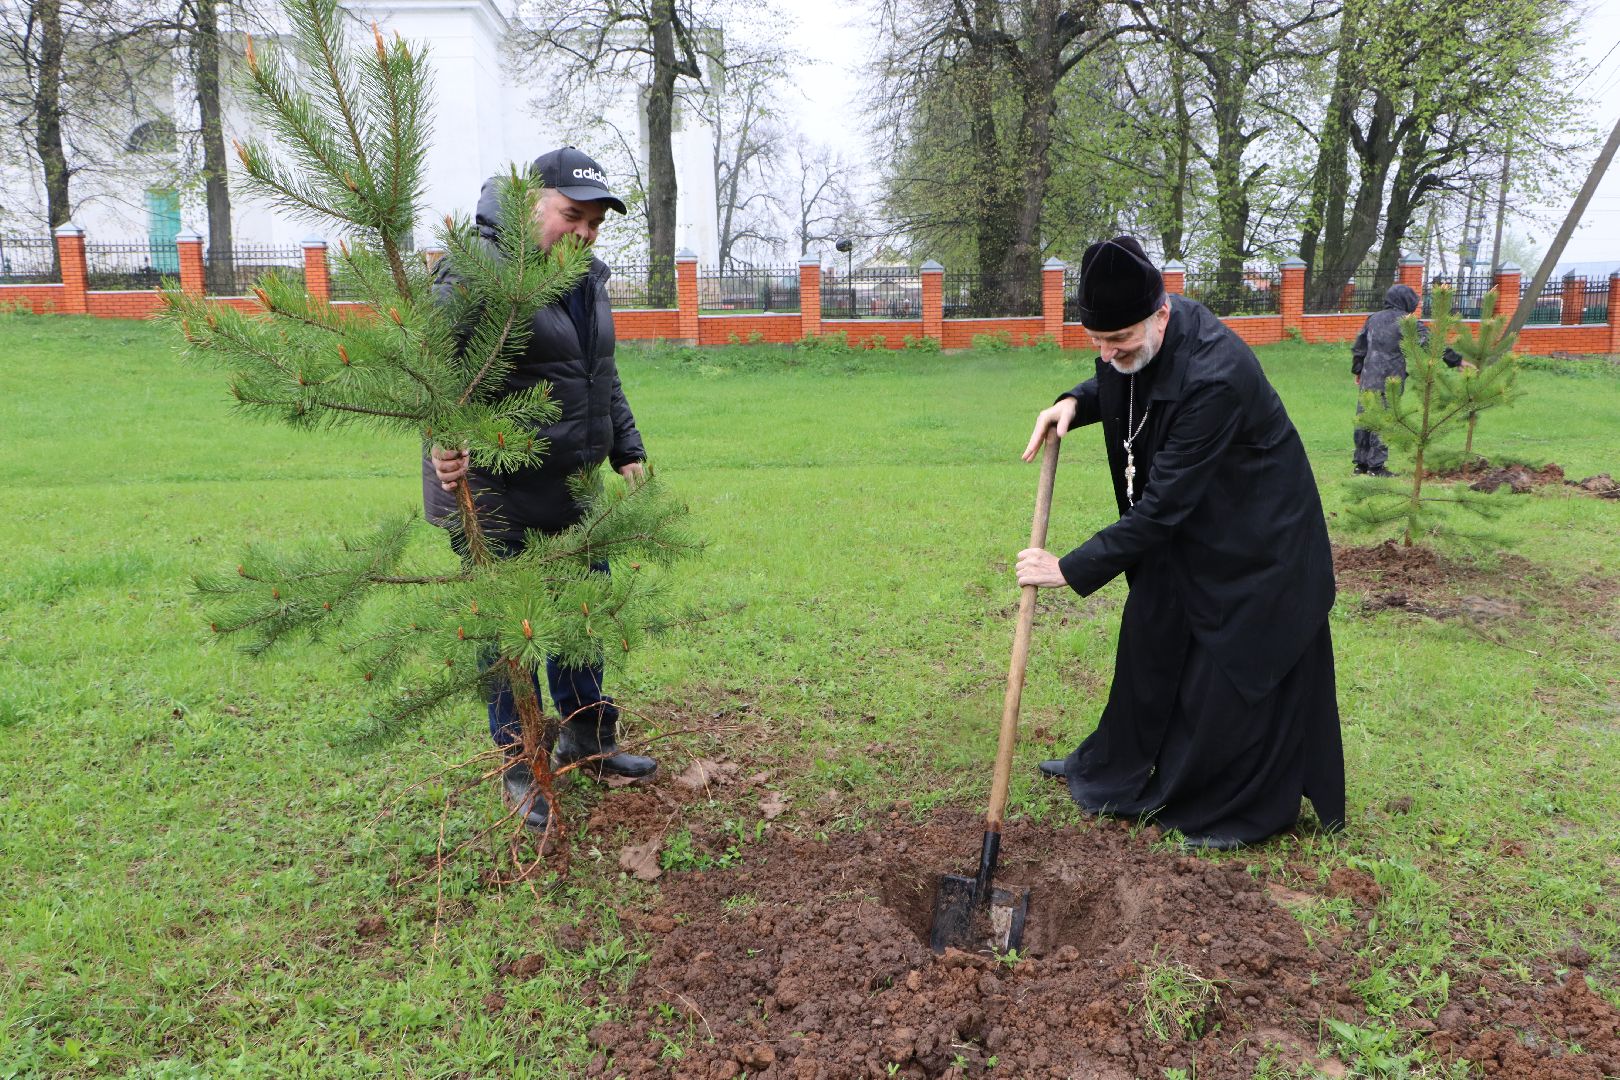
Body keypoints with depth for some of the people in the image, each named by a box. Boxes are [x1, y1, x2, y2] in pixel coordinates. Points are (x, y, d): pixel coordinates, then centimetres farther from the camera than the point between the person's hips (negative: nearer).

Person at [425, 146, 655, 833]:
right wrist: (444, 433, -43)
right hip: (494, 495, -8)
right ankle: (520, 769, 20)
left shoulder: (588, 278, 14)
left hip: (572, 490, 8)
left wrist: (626, 451, 19)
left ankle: (587, 738, 36)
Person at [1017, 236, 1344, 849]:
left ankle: (1235, 813, 23)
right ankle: (1120, 768, 38)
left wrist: (1073, 569, -31)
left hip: (1253, 539, -8)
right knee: (1150, 642, 19)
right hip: (1179, 526, 8)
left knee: (1237, 672, 2)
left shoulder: (1215, 375, -38)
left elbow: (1163, 505, -35)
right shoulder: (1128, 341, -13)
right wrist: (1075, 403, -11)